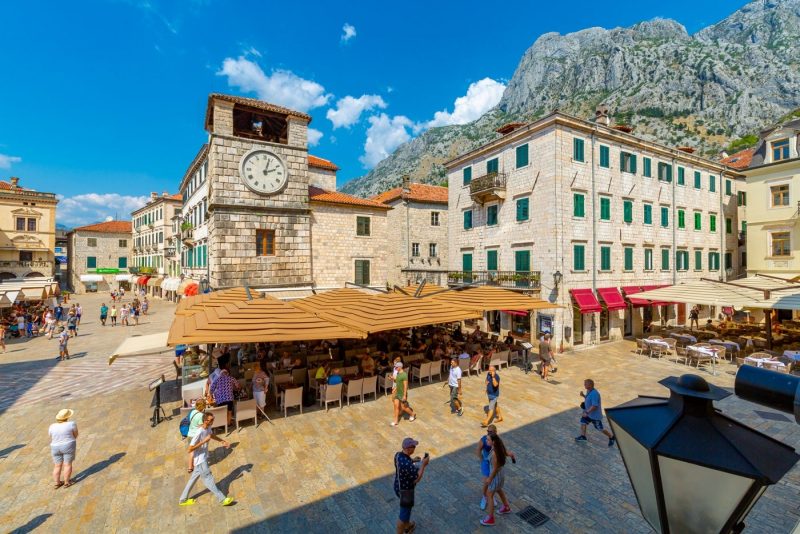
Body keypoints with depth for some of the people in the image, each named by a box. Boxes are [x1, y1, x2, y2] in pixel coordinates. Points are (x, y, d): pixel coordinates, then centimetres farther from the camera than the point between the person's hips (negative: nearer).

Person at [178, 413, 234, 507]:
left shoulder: (208, 428, -5)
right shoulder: (199, 433, -30)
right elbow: (190, 449, -27)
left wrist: (222, 441, 12)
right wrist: (204, 441, -31)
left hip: (204, 458, 9)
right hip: (200, 460, -9)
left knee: (193, 478, 22)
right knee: (208, 479, -1)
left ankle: (183, 500, 39)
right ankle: (222, 499, 5)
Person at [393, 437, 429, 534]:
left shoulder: (398, 454, -13)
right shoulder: (408, 465, -40)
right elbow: (417, 479, -28)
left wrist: (412, 461, 2)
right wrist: (423, 465, -24)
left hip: (398, 486, 9)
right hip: (406, 491, -9)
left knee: (407, 508, 34)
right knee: (404, 514, 15)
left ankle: (408, 526, 58)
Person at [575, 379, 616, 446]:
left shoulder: (594, 394, -32)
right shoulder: (588, 391, -3)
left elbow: (594, 406, -33)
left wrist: (587, 412, -30)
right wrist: (583, 395, -4)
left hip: (595, 415, -9)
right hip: (588, 412, 9)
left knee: (600, 429, 10)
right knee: (583, 422, 11)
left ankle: (612, 437, 33)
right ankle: (583, 436, 26)